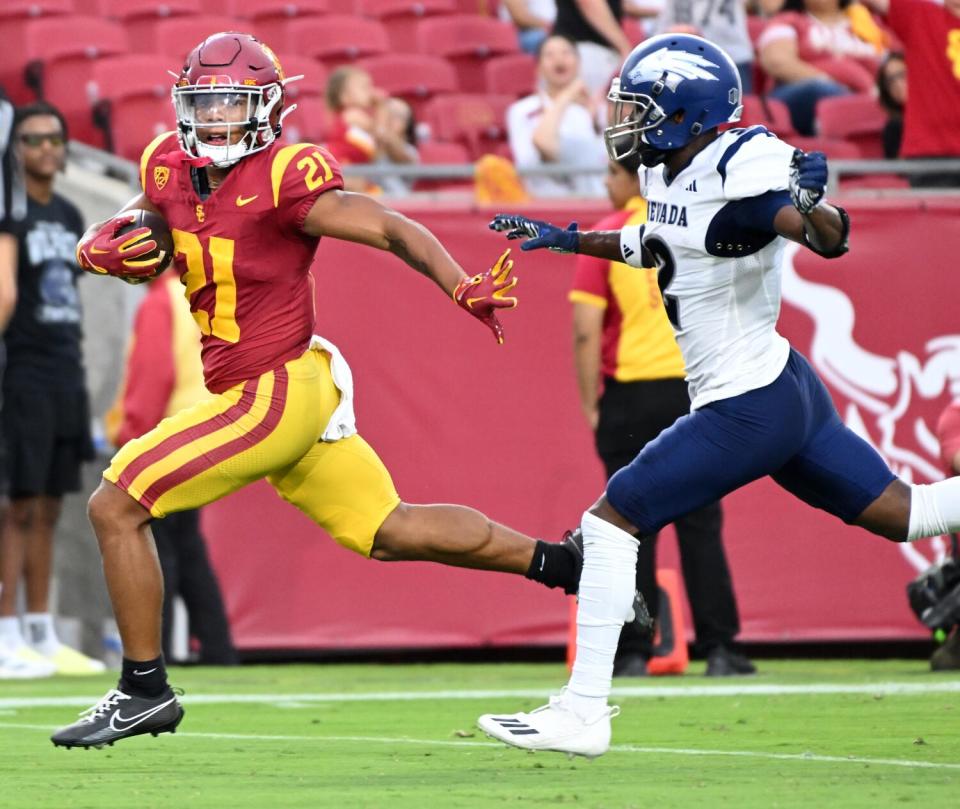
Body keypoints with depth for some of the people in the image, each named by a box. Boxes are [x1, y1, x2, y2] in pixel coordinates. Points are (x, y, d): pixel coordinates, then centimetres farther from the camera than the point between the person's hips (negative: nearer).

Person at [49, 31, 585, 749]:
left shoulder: (284, 179, -17)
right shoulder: (168, 170, 5)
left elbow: (392, 230, -20)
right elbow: (125, 237, 18)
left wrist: (465, 288, -35)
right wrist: (107, 250, -7)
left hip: (278, 392, -8)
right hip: (292, 394, 8)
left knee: (115, 507, -7)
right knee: (392, 533, 16)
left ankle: (144, 690, 4)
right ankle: (567, 564, 23)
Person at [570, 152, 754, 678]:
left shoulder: (605, 238, -3)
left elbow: (587, 332, -8)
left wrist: (590, 403, -1)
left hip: (629, 397, -2)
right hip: (695, 392, 2)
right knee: (700, 526, 5)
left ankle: (633, 653, 0)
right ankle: (718, 649, 1)